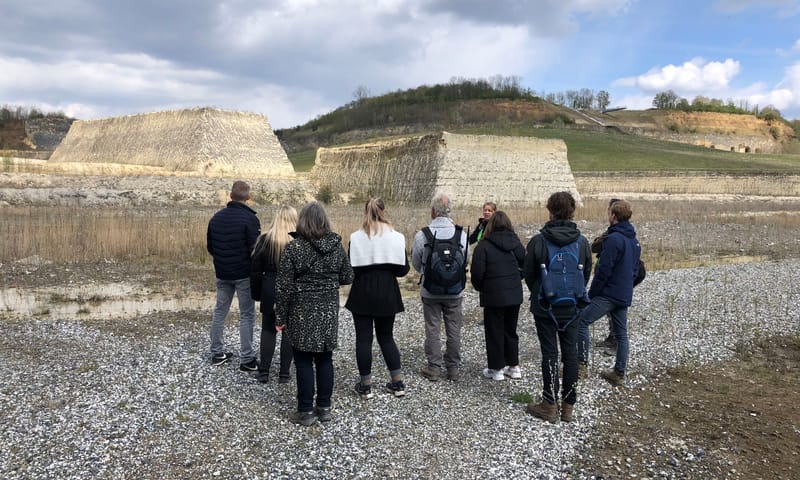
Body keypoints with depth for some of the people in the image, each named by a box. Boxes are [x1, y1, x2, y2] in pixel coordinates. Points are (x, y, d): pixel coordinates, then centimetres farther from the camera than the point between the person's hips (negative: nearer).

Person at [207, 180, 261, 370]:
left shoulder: (217, 217, 3)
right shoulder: (250, 219, -16)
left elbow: (209, 247, 9)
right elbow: (255, 249, -18)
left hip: (222, 274, 5)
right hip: (244, 274, -5)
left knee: (220, 311, 17)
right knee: (247, 316, 2)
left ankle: (217, 353, 23)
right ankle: (246, 359, 4)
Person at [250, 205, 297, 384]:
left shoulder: (265, 239, -4)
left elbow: (256, 270, -1)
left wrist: (256, 293, 9)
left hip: (270, 291, 1)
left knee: (268, 329, 13)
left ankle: (264, 372, 13)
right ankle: (284, 373, 12)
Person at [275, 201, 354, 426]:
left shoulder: (294, 247, -11)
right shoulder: (336, 246, -1)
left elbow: (284, 286, -11)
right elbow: (347, 277, 7)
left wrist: (281, 317, -3)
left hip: (302, 314, -4)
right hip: (329, 311, 4)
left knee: (304, 361, 5)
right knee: (325, 359, 13)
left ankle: (306, 411, 11)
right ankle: (324, 407, 21)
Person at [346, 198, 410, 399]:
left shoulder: (356, 237, -9)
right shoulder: (396, 237, -4)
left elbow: (351, 269, -9)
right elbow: (403, 269, -2)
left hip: (363, 294, -2)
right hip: (388, 294, 2)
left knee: (363, 338, 7)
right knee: (386, 336, 16)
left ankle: (365, 386, 12)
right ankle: (398, 383, 18)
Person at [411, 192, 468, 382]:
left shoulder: (421, 235, -14)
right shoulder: (461, 234, -10)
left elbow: (416, 264, -1)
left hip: (430, 290, -1)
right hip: (455, 291, 1)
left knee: (432, 330, 10)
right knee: (454, 330, 12)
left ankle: (434, 368, 16)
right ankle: (453, 368, 21)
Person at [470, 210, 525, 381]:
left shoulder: (484, 246, -12)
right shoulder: (516, 243, 2)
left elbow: (477, 272, -15)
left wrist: (480, 287, 3)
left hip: (493, 297, -4)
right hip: (514, 295, 5)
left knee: (494, 332, 6)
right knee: (511, 330, 17)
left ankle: (496, 369, 12)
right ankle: (514, 366, 22)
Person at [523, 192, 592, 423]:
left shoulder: (538, 241, -13)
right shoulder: (582, 241, -4)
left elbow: (528, 274, -4)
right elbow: (587, 273, 6)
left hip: (545, 307, -2)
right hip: (572, 308, 3)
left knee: (549, 354, 4)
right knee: (570, 354, 10)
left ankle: (550, 405, 10)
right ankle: (568, 406, 18)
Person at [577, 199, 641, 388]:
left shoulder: (614, 239, -17)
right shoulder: (634, 241, 13)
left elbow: (604, 270, -18)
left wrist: (592, 293, -10)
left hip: (608, 294, -9)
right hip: (625, 296, 9)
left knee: (582, 321, -5)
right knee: (621, 333, 11)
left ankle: (582, 363, -5)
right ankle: (619, 373, 16)